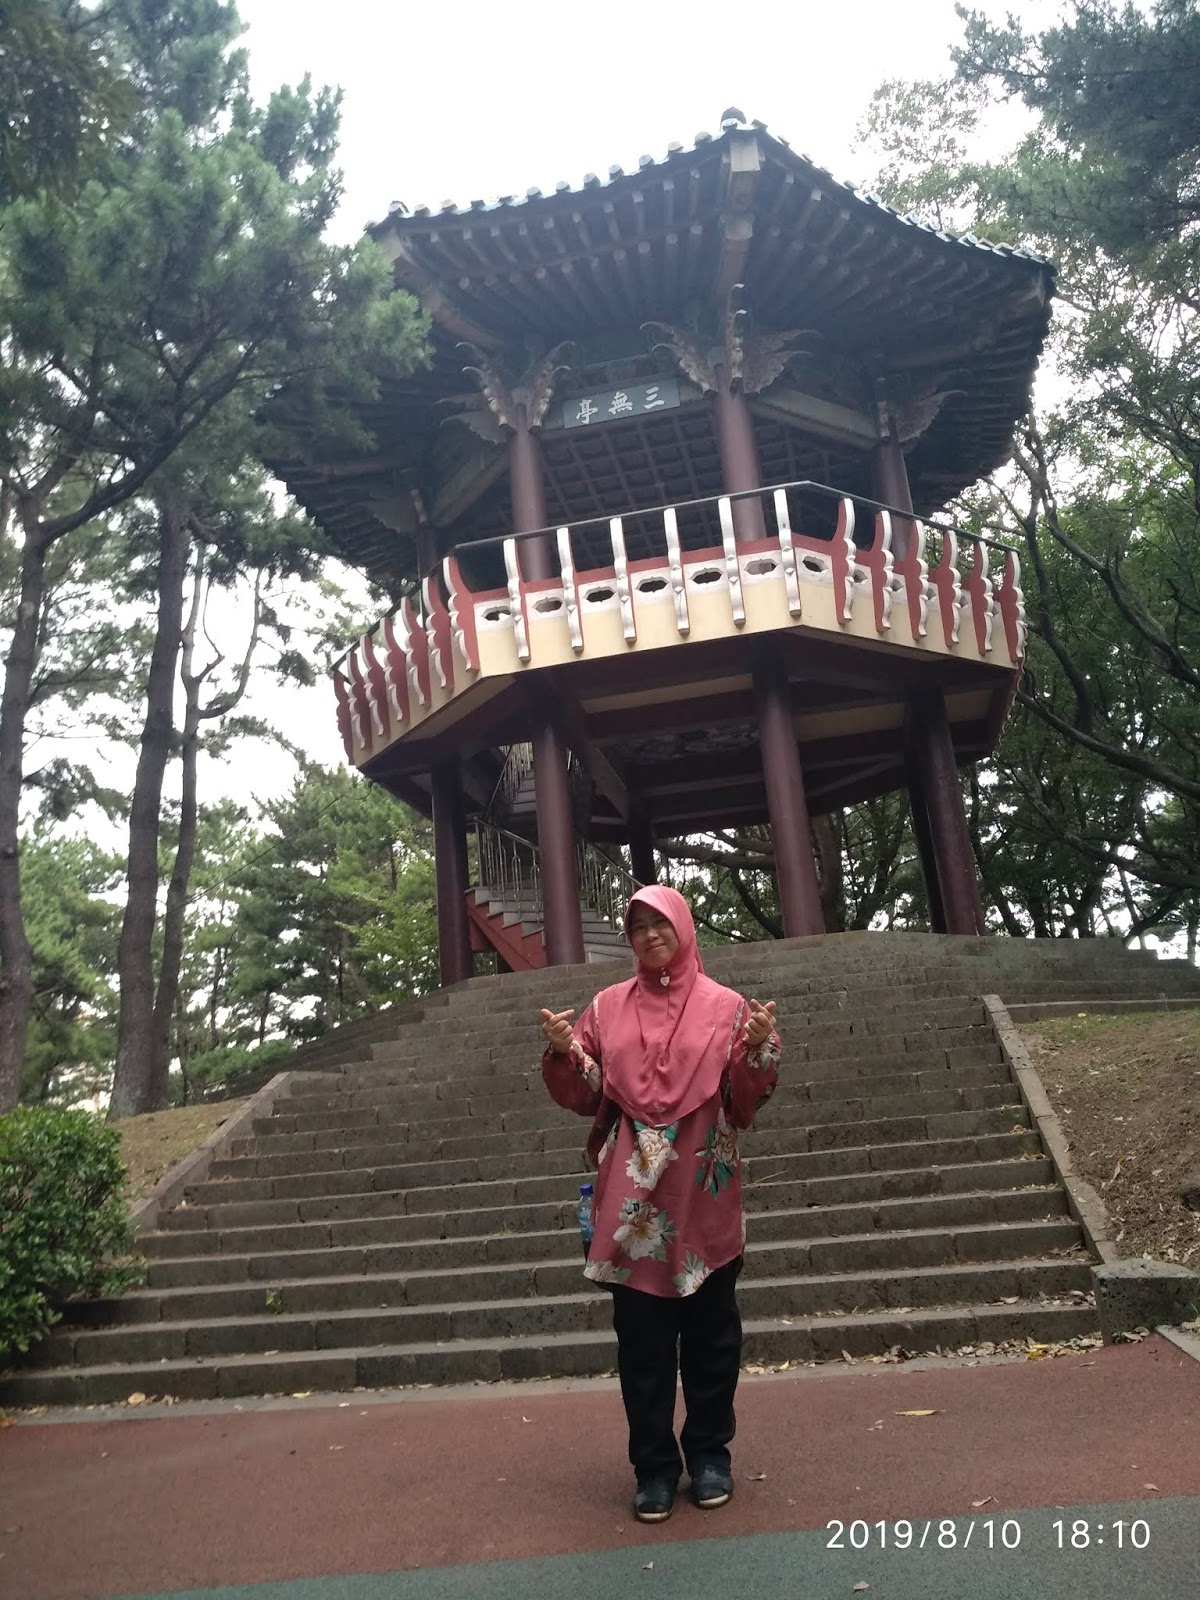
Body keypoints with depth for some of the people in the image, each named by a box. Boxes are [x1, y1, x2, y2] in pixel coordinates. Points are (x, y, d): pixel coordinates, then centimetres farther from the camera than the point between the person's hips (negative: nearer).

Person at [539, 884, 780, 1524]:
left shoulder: (725, 1006, 2)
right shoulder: (607, 1008, 6)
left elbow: (743, 1103, -2)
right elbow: (585, 1095, 5)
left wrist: (760, 1050, -19)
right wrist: (562, 1052, -13)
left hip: (704, 1193, -1)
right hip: (633, 1195, 1)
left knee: (711, 1331, 10)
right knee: (641, 1338, 6)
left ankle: (710, 1453, 28)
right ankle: (654, 1466, 20)